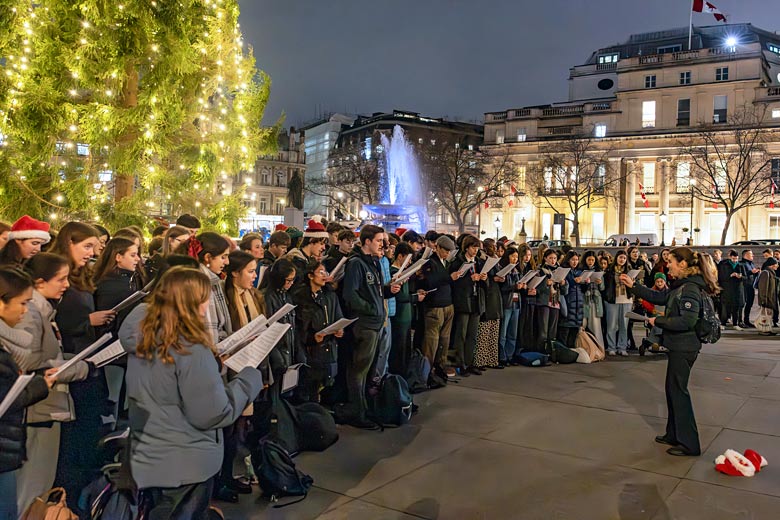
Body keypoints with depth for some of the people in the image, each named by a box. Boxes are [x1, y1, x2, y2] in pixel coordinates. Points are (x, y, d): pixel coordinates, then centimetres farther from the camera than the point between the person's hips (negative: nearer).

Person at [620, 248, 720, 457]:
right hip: (677, 346, 10)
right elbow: (659, 297, 17)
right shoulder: (680, 286, 8)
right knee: (672, 389, 17)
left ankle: (689, 444, 8)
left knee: (678, 391, -1)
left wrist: (658, 321, -17)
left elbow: (687, 321, -28)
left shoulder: (690, 289, -20)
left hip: (684, 348, -10)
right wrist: (632, 286, 12)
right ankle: (674, 435, 30)